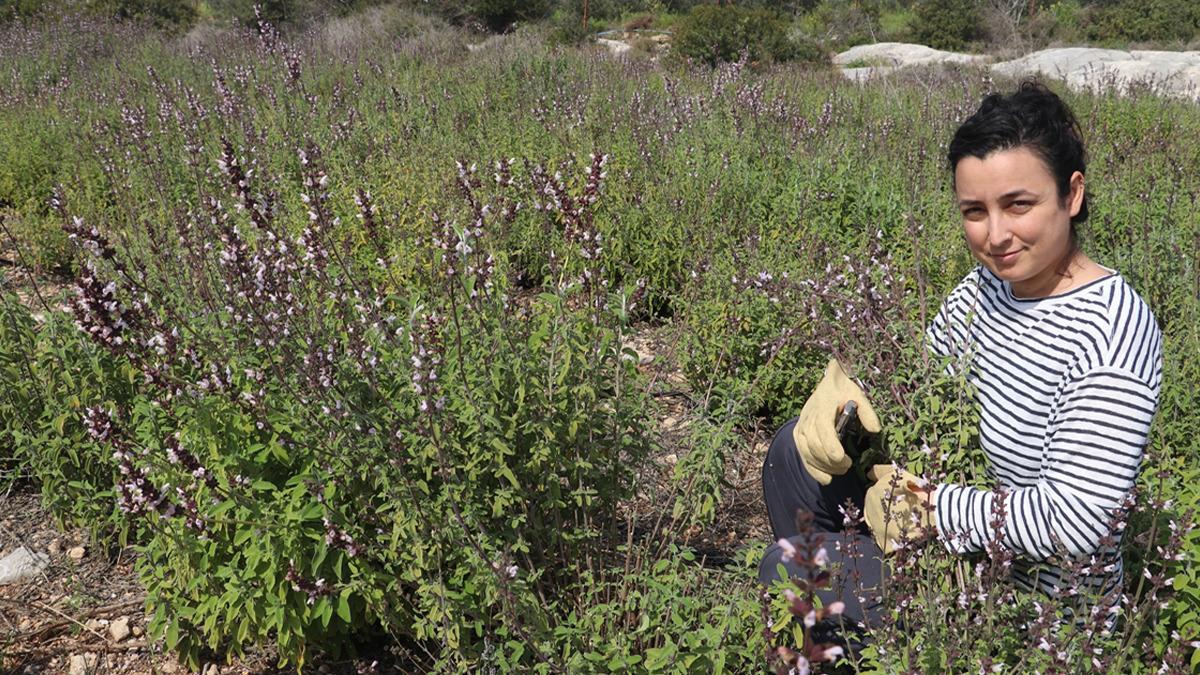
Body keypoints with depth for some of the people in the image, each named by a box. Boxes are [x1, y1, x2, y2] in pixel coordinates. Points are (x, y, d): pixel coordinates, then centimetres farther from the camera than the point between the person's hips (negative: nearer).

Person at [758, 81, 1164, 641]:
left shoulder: (1110, 330, -29)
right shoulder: (993, 280, -4)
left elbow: (1073, 521, -32)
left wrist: (930, 508, -22)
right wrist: (844, 380, -11)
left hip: (1030, 592, -8)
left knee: (785, 570, -9)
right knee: (796, 448, 10)